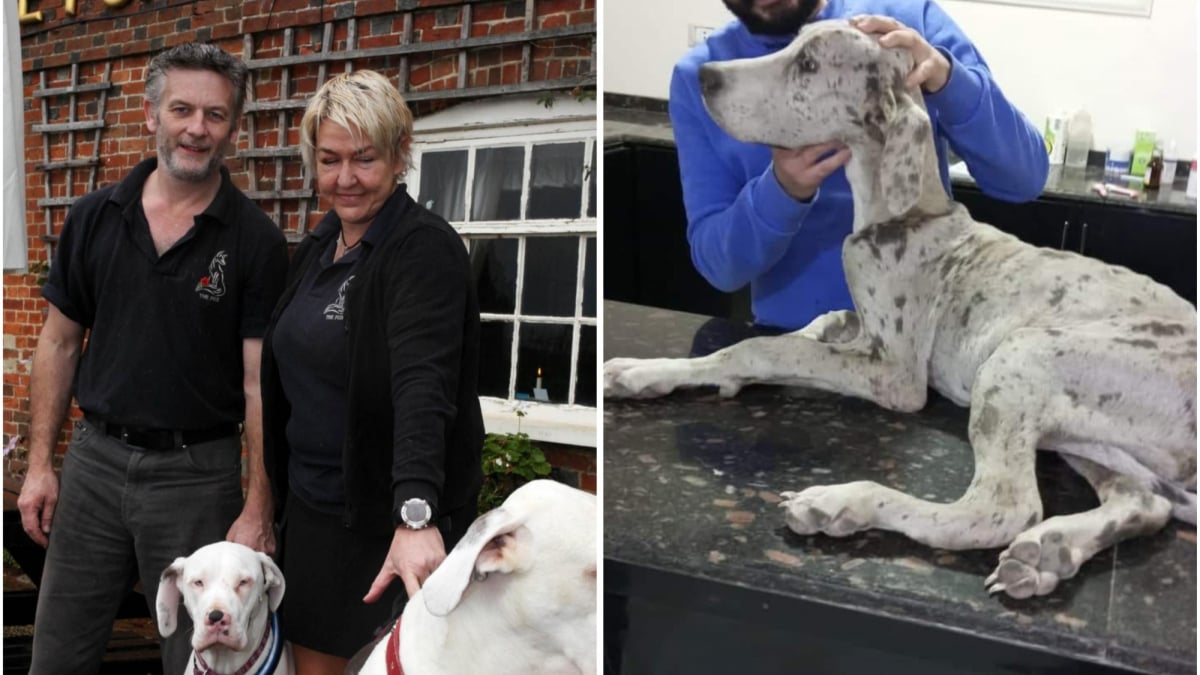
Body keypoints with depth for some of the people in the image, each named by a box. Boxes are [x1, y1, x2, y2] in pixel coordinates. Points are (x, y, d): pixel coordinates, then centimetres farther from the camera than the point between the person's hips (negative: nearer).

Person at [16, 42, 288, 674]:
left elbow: (261, 382, -9)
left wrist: (257, 511, -12)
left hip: (197, 473, -3)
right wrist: (39, 464, 4)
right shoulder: (95, 216, 3)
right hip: (95, 459, 3)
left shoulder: (256, 240, -8)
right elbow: (60, 342, 9)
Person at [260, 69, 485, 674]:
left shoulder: (426, 249, -19)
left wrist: (415, 515, -46)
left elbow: (424, 384, -34)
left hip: (395, 512, -7)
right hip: (313, 502, 8)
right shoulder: (319, 244, 7)